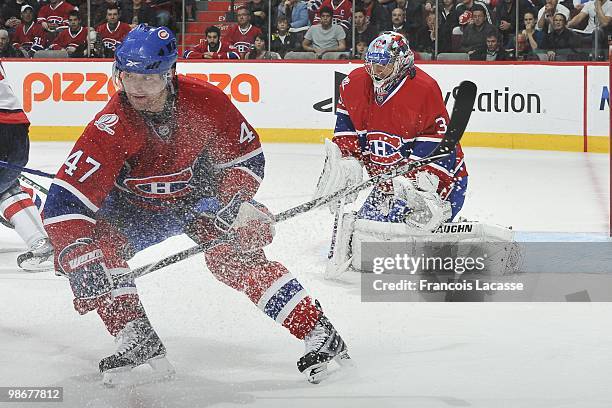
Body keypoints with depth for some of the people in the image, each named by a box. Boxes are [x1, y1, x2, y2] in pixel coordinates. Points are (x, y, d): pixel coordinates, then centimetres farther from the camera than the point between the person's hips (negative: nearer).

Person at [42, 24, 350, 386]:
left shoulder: (205, 102, -25)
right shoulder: (111, 128, -31)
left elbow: (247, 156, -9)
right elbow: (65, 200, -34)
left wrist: (231, 203, -25)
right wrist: (81, 261, -43)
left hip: (199, 198, 0)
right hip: (133, 213, 1)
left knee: (234, 253, -24)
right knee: (101, 249, -26)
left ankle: (318, 332, -21)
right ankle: (137, 340, -18)